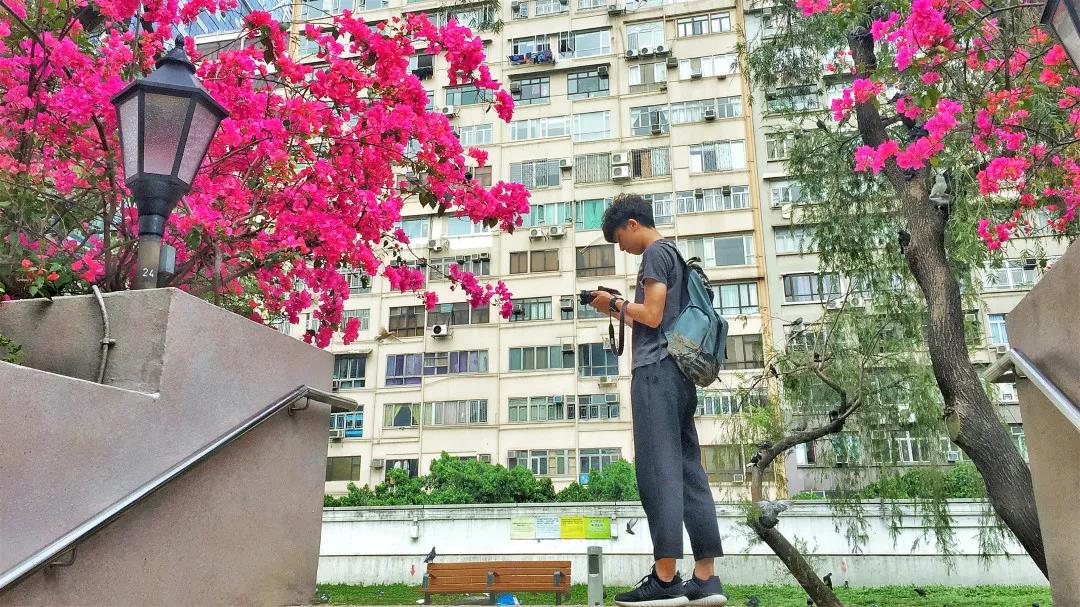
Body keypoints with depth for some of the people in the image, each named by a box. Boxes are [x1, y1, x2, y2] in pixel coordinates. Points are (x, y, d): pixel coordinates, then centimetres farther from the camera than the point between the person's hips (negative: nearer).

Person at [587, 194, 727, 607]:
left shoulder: (655, 252, -2)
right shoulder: (675, 254, 25)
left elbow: (652, 315, -12)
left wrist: (615, 303, 3)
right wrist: (621, 313, 20)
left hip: (656, 370, -9)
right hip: (680, 373, 9)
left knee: (658, 469, -11)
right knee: (689, 471, 5)